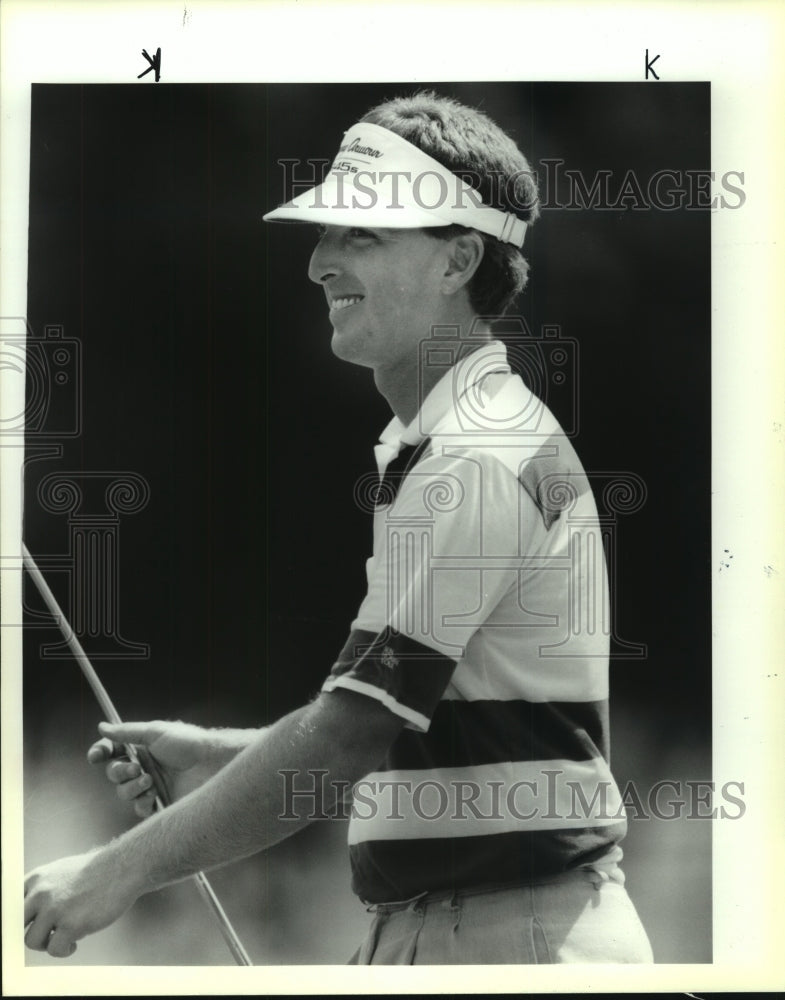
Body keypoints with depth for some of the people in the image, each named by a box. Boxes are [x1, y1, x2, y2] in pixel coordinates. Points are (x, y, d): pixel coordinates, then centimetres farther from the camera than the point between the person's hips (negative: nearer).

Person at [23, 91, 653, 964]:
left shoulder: (481, 459, -16)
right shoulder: (428, 450, 16)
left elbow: (350, 733, -21)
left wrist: (123, 870, -17)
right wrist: (219, 757, 10)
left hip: (516, 935, -9)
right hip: (416, 927, 9)